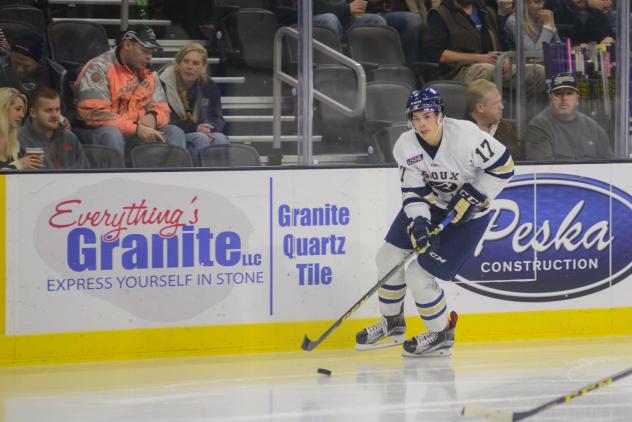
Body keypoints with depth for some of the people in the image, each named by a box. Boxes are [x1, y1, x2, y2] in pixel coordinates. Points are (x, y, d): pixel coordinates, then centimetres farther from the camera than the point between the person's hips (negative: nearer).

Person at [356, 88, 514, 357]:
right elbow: (413, 191, -10)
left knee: (419, 275, -11)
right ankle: (393, 325, 29)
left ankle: (441, 336, 12)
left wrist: (473, 196, -23)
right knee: (388, 258, 6)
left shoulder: (464, 135, -30)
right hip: (430, 203, 6)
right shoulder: (406, 147, -13)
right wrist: (418, 223, -27)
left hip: (467, 213, -6)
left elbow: (503, 166, -21)